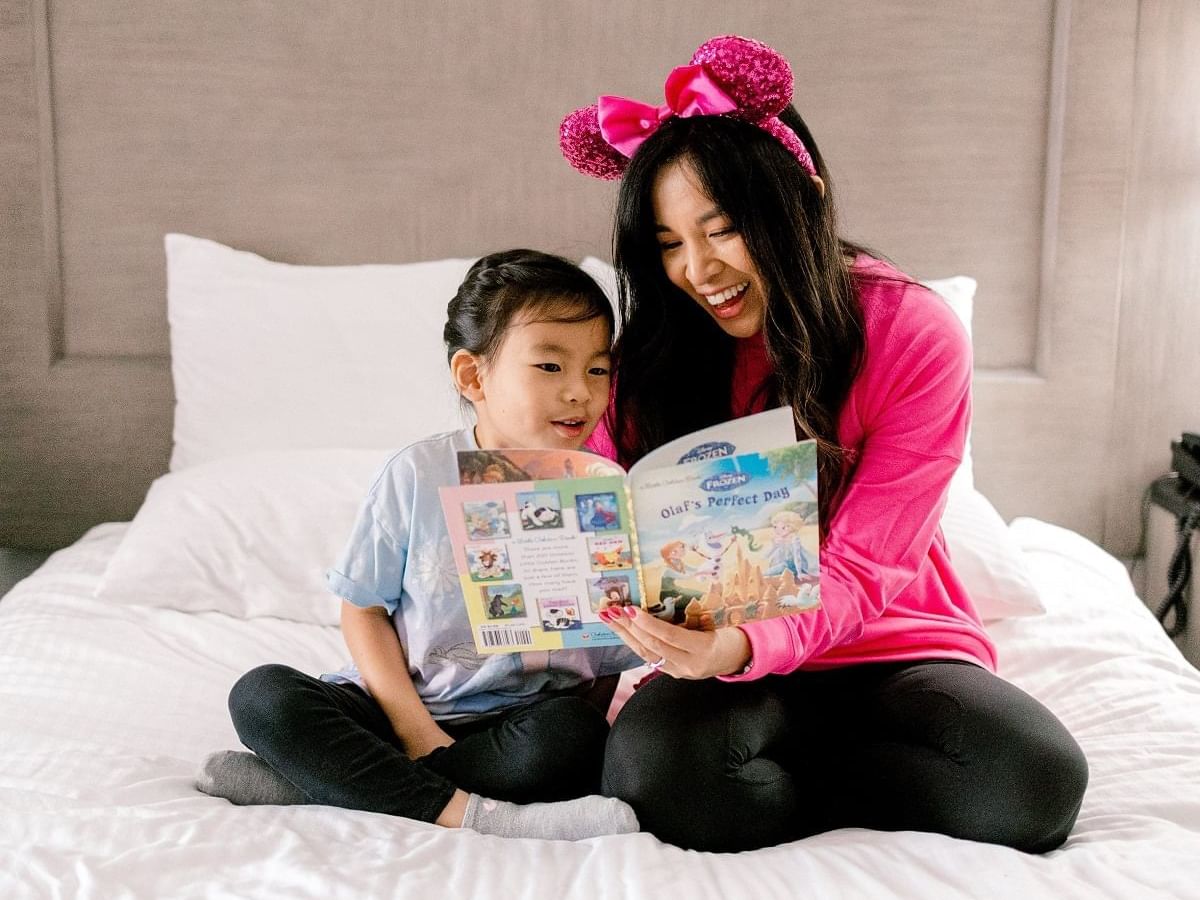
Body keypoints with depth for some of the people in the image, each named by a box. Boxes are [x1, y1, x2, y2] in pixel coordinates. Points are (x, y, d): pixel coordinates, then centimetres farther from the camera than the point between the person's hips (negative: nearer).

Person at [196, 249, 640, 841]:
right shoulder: (418, 475, -5)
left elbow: (622, 653, 2)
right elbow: (364, 609, 1)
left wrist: (615, 700, -22)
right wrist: (414, 729, -11)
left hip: (525, 716, 0)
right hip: (407, 704, 1)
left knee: (569, 736, -34)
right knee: (261, 695, -20)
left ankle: (313, 781, -25)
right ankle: (463, 811, -30)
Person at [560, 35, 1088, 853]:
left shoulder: (914, 335, -11)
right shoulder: (651, 355, -2)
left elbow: (860, 571, -15)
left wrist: (744, 646, -36)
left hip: (883, 646, 1)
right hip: (725, 658, 0)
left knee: (1039, 780, -28)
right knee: (654, 766, -34)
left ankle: (777, 777, -8)